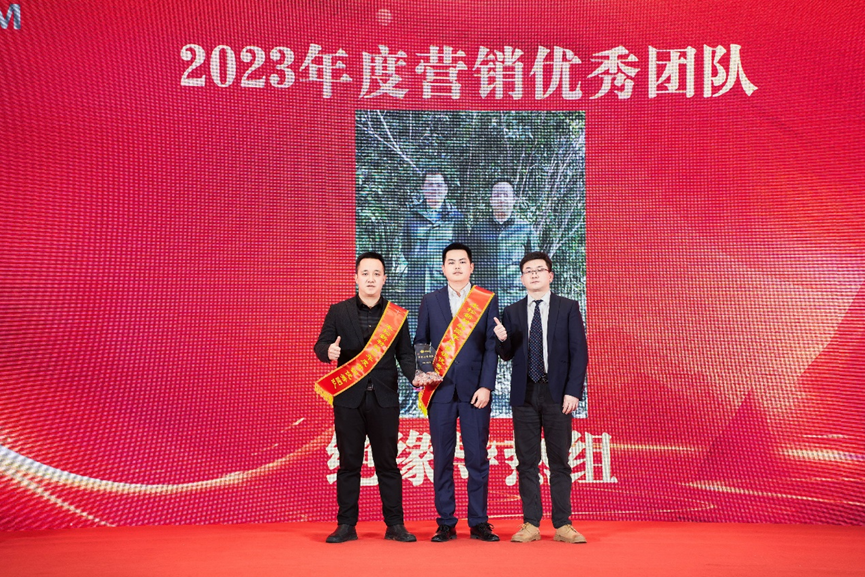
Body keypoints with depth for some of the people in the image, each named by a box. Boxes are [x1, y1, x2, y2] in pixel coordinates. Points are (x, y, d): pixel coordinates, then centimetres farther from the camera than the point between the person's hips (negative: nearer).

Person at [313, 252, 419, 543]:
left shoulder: (397, 314, 9)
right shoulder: (338, 312, 7)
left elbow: (405, 353, 8)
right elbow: (320, 345, 4)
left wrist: (415, 376, -12)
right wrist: (328, 350, -20)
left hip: (384, 399, 0)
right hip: (348, 398, 0)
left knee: (388, 462, 4)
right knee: (348, 463, 5)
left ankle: (395, 525, 11)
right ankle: (346, 525, 12)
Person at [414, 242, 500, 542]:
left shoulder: (488, 300, 7)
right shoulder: (430, 301, 12)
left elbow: (491, 347, 2)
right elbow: (420, 343, 12)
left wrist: (486, 386, -7)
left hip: (474, 390, -1)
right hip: (441, 390, 1)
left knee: (477, 458, 0)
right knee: (442, 458, 4)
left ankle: (479, 523, 9)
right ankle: (446, 523, 11)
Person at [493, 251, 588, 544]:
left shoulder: (568, 308, 4)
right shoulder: (512, 312, 10)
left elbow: (579, 352, -1)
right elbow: (507, 355, 9)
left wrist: (573, 391, -10)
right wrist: (502, 340, -14)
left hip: (558, 393, -2)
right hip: (524, 393, 2)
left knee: (559, 460, 2)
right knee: (527, 461, 3)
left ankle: (563, 525, 7)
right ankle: (531, 524, 9)